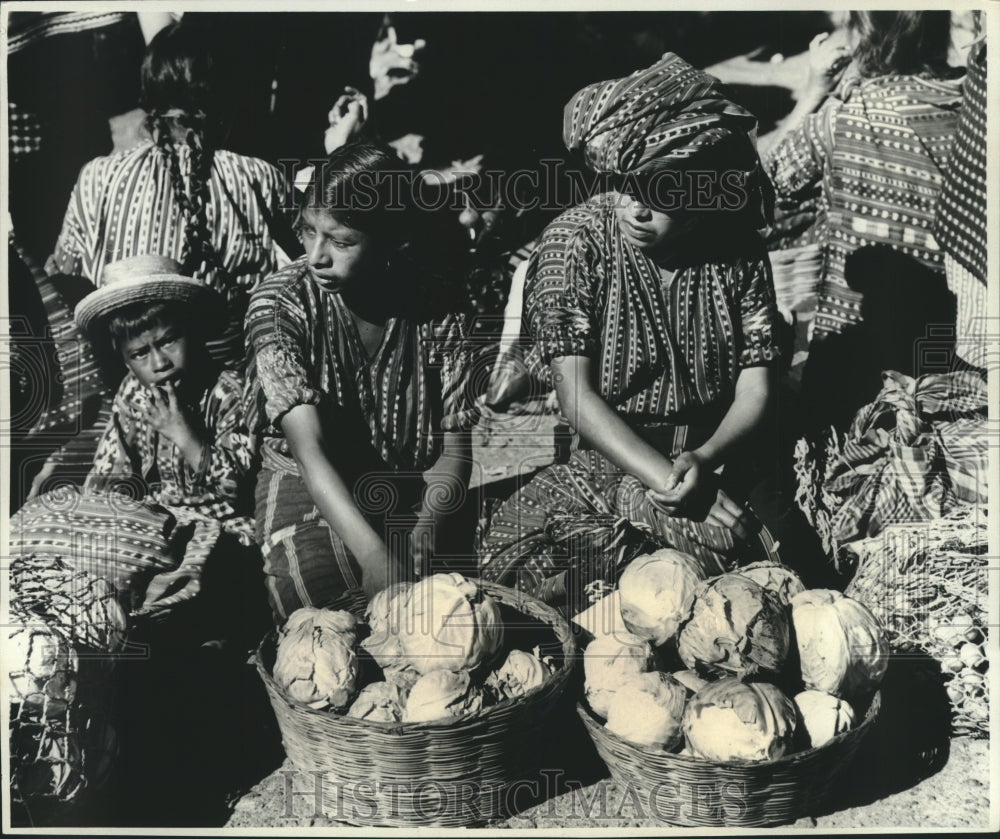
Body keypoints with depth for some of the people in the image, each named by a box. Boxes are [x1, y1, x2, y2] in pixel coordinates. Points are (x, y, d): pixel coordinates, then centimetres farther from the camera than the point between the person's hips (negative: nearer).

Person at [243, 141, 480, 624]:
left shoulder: (434, 306, -6)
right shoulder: (279, 303, -12)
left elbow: (454, 449, -2)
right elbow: (308, 448, -22)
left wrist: (423, 534, -22)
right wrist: (375, 556, -36)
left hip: (411, 497, 2)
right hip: (309, 492, -1)